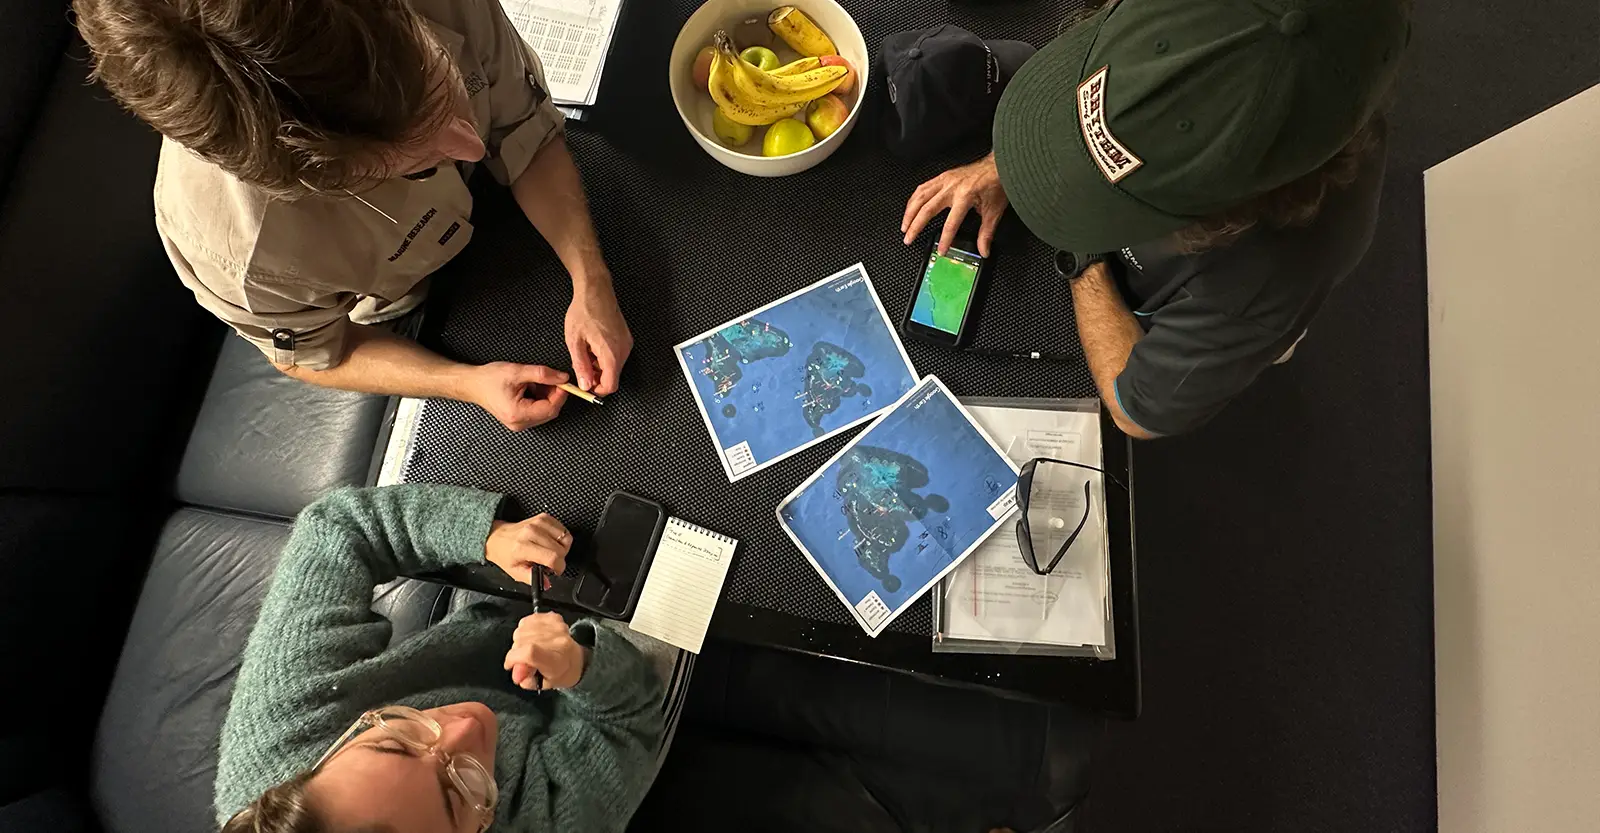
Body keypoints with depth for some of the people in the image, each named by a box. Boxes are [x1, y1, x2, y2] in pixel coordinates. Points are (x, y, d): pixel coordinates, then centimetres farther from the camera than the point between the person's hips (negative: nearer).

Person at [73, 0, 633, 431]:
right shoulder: (235, 249, -44)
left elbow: (529, 138, -23)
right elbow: (310, 355, -21)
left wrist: (591, 283, -35)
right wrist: (470, 384, -33)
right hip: (387, 308, -2)